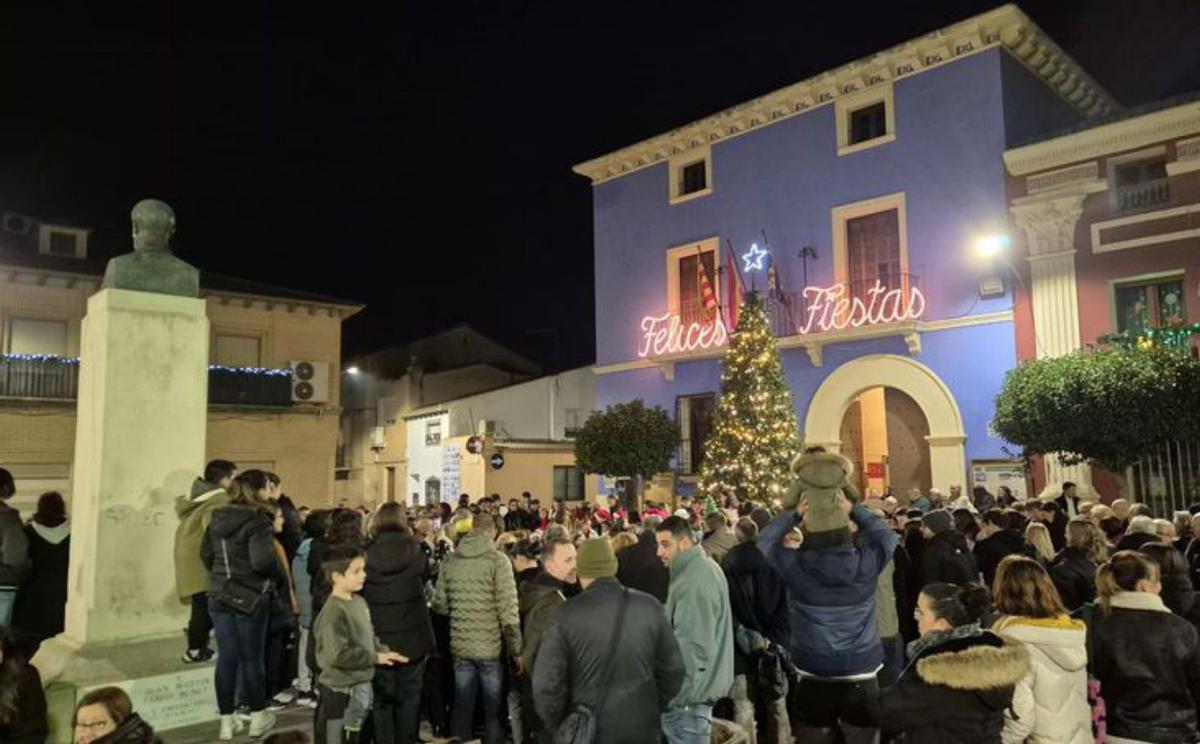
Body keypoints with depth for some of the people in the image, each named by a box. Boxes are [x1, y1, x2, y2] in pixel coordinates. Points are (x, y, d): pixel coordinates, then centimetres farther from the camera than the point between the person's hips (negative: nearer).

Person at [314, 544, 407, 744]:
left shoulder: (359, 602, 6)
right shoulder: (334, 611, -23)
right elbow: (337, 656, -28)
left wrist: (383, 652, -1)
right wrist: (375, 658, -19)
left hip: (362, 684, 9)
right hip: (341, 689, -9)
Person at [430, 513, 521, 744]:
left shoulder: (451, 560, 1)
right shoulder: (497, 560, -12)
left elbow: (439, 605, 4)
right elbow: (508, 611, -16)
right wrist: (515, 649, -9)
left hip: (460, 647, 4)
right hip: (491, 648, -4)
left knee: (461, 708, 17)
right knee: (494, 711, 10)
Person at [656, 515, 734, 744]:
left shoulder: (693, 581, -22)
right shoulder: (706, 567, 10)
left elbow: (692, 645, -25)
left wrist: (673, 696, -21)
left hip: (687, 696, -10)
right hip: (703, 688, 10)